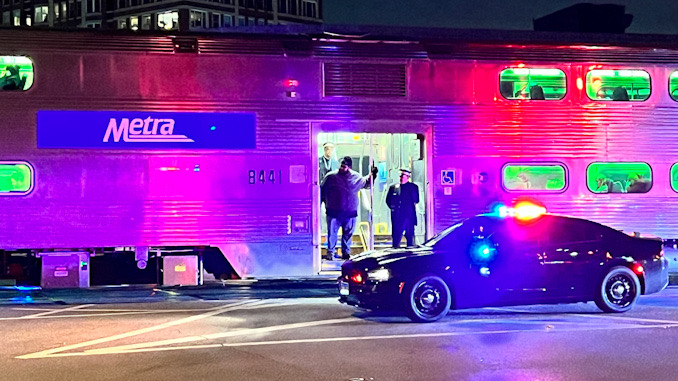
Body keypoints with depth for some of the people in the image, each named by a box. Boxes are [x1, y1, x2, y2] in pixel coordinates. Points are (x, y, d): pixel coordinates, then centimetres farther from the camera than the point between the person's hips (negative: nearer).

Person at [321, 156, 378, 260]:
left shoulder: (356, 177, 5)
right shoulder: (331, 176, -3)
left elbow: (366, 183, 25)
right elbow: (322, 190, 8)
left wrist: (372, 175, 11)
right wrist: (324, 201, 8)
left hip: (350, 212, 2)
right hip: (334, 211, -2)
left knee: (348, 234, 10)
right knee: (332, 233, -1)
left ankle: (346, 252, 21)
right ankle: (331, 252, 9)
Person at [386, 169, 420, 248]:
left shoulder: (413, 187, 5)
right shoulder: (393, 187, 14)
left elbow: (416, 200, 0)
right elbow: (388, 200, 17)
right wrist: (392, 207, 7)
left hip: (409, 215, -3)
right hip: (396, 215, 3)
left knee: (409, 233, -2)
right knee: (396, 233, -1)